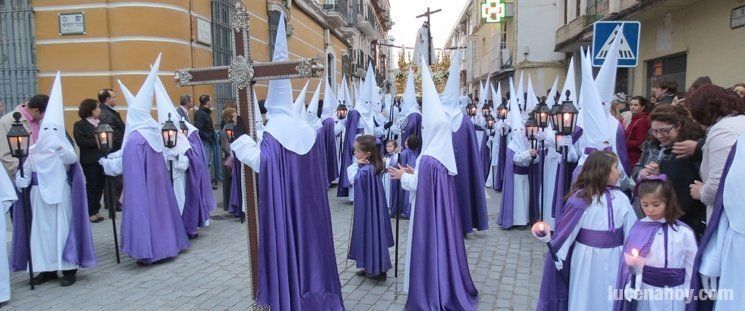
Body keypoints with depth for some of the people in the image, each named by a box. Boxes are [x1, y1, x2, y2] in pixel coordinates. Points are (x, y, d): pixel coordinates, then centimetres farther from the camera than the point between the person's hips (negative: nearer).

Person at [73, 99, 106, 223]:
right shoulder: (79, 125, -2)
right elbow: (81, 141, -14)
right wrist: (96, 142, -18)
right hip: (90, 161, -5)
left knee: (100, 186, 8)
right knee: (91, 186, 1)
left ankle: (96, 210, 19)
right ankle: (90, 212, 11)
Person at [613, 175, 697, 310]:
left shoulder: (684, 232, -6)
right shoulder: (638, 229, -7)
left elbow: (691, 267, 3)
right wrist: (632, 287, -23)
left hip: (674, 294, 0)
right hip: (645, 292, 0)